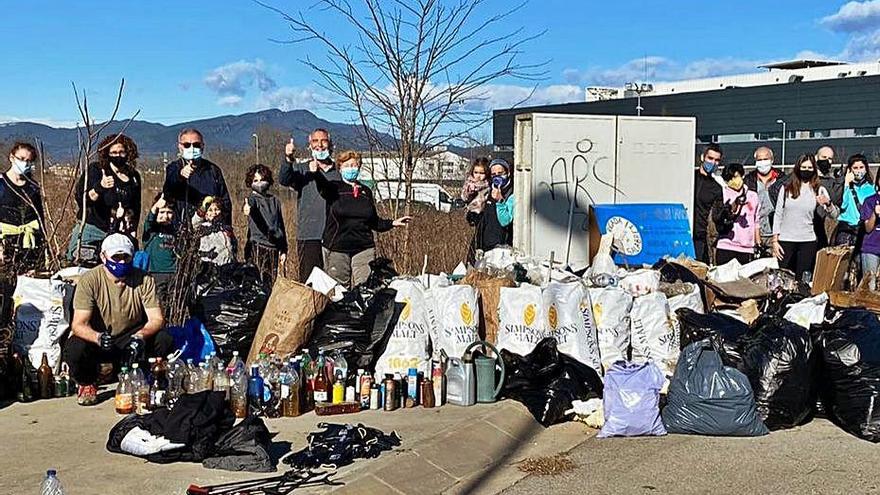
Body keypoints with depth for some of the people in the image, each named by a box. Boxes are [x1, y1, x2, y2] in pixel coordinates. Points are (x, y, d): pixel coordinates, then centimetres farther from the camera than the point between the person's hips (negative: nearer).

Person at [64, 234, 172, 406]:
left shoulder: (144, 280, -9)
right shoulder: (89, 280, -15)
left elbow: (157, 319, -14)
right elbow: (78, 324, -22)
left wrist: (140, 336, -36)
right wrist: (98, 337, -44)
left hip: (131, 339, 2)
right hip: (97, 341, -1)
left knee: (165, 340, -25)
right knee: (75, 349, -33)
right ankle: (87, 383, 3)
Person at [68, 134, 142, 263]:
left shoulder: (134, 176, 14)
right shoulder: (95, 170, 1)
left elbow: (136, 209, 24)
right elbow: (81, 200, -11)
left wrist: (133, 231, 17)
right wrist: (99, 187, -27)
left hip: (122, 236, 3)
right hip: (92, 230, -3)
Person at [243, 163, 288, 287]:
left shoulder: (275, 200, 14)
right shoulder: (252, 198, 0)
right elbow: (250, 205, -27)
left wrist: (283, 250, 16)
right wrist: (247, 209, -53)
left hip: (273, 248, 5)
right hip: (257, 245, -5)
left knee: (271, 282, 7)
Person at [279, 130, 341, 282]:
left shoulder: (339, 172, 13)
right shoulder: (302, 169, 6)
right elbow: (283, 180, -14)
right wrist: (288, 159, -33)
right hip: (309, 235, -2)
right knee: (309, 280, -6)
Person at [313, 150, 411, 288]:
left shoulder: (366, 191, 14)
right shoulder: (334, 188, 3)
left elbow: (374, 222, 22)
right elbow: (324, 186, -23)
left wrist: (392, 223, 9)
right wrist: (316, 173, -43)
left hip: (364, 249, 2)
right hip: (336, 249, -2)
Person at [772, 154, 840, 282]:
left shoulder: (819, 190, 4)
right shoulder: (786, 189, 5)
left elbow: (834, 215, -3)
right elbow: (778, 215, 5)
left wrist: (828, 204, -25)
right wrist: (775, 240, -1)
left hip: (807, 242, 0)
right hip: (785, 240, 0)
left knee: (803, 280, 3)